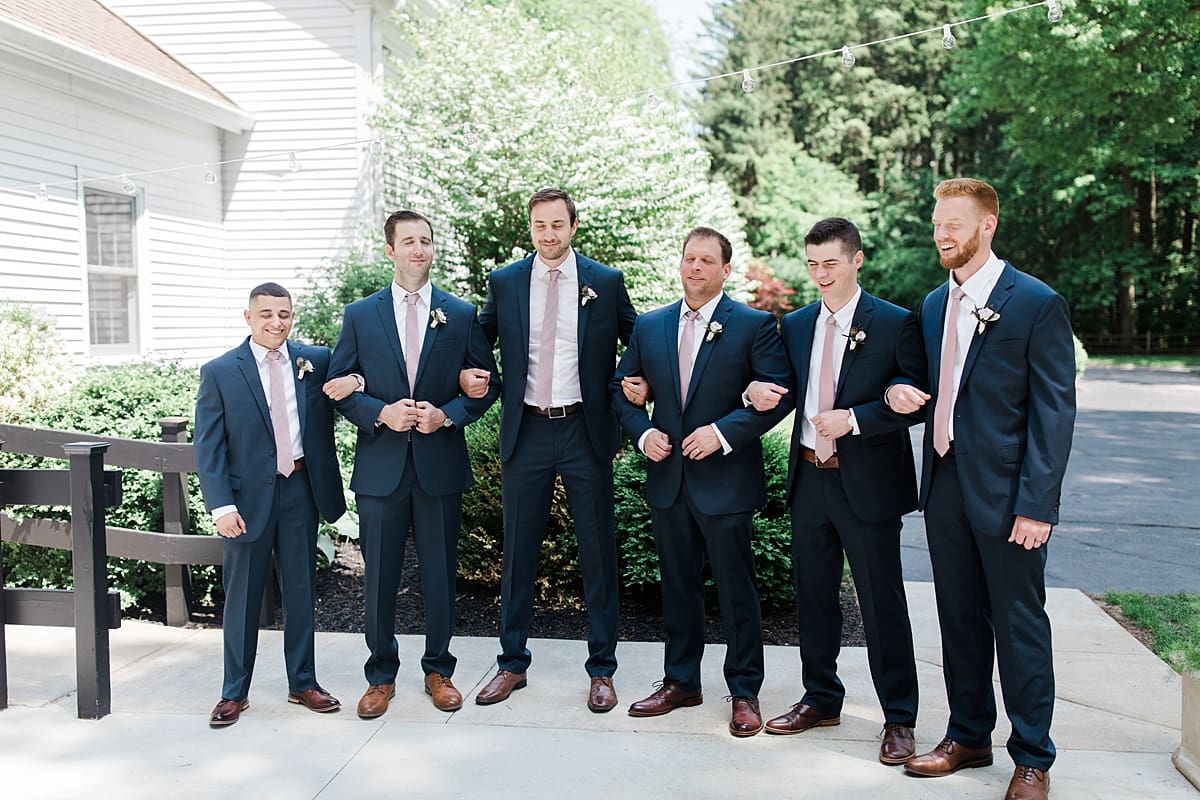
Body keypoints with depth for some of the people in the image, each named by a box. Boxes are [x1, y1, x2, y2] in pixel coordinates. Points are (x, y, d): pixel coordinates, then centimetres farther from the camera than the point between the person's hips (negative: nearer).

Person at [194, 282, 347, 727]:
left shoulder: (315, 361, 3)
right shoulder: (219, 373, -3)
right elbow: (208, 448, -4)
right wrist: (221, 506, -13)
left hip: (301, 490, 2)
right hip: (249, 496, -2)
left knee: (301, 591, 12)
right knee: (242, 597, 7)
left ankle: (303, 683, 27)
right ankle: (235, 692, 22)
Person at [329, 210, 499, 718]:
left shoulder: (461, 315, 5)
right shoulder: (359, 315, 6)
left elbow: (487, 383, 5)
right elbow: (341, 386, 5)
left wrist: (448, 415, -12)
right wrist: (381, 413, -13)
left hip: (440, 464, 0)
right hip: (380, 465, 0)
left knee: (440, 573, 8)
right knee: (379, 576, 7)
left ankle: (438, 669, 25)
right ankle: (381, 674, 23)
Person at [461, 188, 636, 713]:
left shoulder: (606, 282, 1)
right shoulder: (504, 283, 5)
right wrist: (466, 374, -3)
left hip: (586, 432, -1)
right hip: (526, 433, 1)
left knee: (598, 553, 5)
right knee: (518, 553, 9)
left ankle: (601, 669, 17)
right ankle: (512, 664, 23)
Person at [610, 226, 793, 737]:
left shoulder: (754, 325, -4)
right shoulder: (649, 326, 9)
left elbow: (780, 393, -10)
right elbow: (623, 389, 14)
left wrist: (724, 431, -19)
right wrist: (642, 432, -4)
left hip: (725, 480, -4)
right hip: (668, 479, 5)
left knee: (737, 591, 3)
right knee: (678, 586, 15)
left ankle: (744, 692, 18)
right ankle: (680, 682, 28)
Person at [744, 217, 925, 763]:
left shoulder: (895, 323, -6)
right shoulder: (796, 325, 9)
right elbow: (784, 389, 17)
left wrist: (853, 419, -22)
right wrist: (754, 390, -5)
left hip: (867, 482, -5)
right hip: (809, 478, 5)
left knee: (882, 601, 3)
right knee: (813, 595, 15)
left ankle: (899, 718, 16)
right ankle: (821, 699, 31)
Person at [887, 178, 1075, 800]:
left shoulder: (1037, 303, -8)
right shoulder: (934, 304, 12)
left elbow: (1055, 411, -11)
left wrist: (1037, 505, -16)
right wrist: (900, 393, -4)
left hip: (1005, 492, -6)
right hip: (945, 486, 6)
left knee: (1020, 627, 4)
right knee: (960, 620, 15)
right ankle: (968, 737, 30)